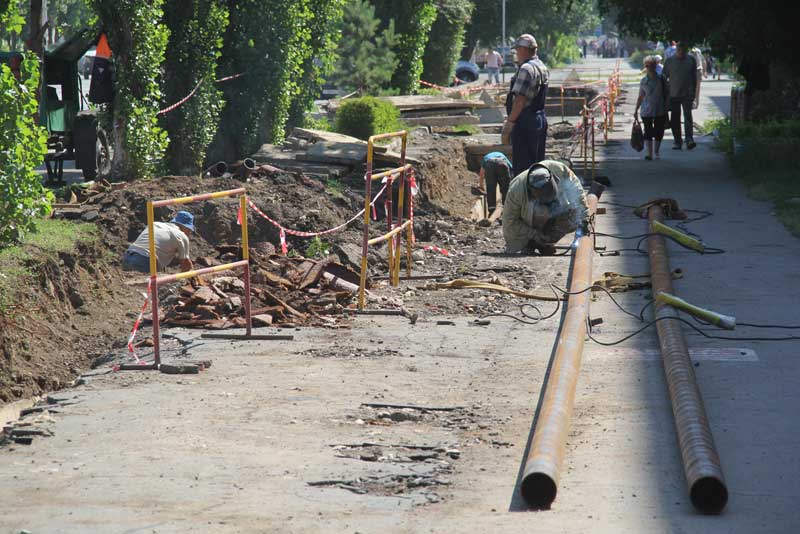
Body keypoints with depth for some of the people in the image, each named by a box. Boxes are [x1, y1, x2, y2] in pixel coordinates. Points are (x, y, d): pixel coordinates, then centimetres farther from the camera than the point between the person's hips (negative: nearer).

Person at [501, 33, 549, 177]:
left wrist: (508, 125, -21)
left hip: (525, 122, -10)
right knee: (537, 163, 16)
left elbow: (520, 101, -23)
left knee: (523, 166, -7)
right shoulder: (542, 67, 14)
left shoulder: (526, 69, -17)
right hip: (540, 118, 10)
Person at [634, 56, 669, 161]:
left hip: (660, 111, 0)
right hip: (647, 111, 0)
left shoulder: (661, 79, 1)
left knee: (658, 132, 6)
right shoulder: (643, 81, 3)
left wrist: (666, 109, 4)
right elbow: (640, 97, 9)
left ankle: (657, 152, 22)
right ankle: (649, 153, -8)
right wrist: (636, 110, 7)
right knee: (648, 132, -7)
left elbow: (666, 96, 6)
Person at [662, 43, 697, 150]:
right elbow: (664, 77, 8)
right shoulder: (669, 61, 3)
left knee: (688, 116, -13)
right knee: (675, 119, 4)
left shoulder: (691, 60, 6)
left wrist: (693, 91, 12)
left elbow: (694, 77, 14)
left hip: (687, 94, -1)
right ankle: (677, 141, 12)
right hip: (673, 95, 1)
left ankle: (689, 139, -19)